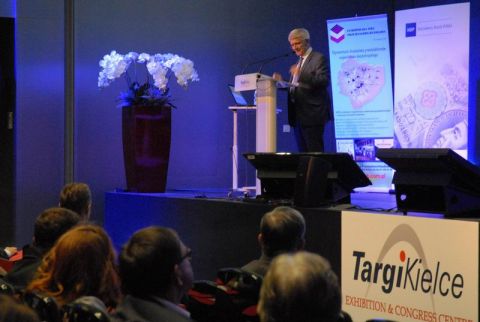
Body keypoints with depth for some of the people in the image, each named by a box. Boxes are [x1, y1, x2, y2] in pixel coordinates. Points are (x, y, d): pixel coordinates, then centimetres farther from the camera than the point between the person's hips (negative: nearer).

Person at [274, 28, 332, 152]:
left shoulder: (319, 58, -3)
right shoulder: (299, 62, 22)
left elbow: (324, 81, -17)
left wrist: (301, 75, -26)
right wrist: (281, 82, 5)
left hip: (312, 115, -8)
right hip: (298, 117, 8)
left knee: (315, 152, -10)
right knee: (303, 154, 6)